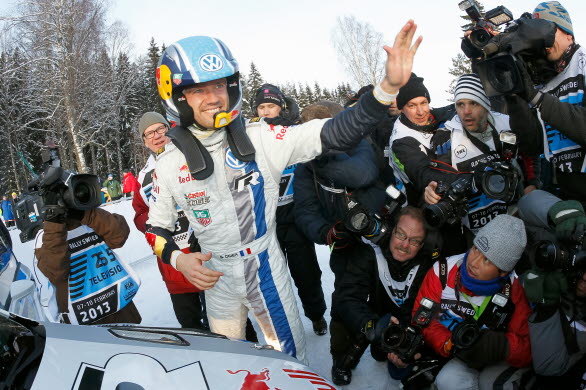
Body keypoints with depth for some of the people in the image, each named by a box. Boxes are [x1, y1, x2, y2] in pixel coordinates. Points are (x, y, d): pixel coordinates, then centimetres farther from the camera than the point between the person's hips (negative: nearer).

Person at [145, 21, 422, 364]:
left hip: (268, 269, -1)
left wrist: (388, 88, -31)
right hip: (216, 280, 2)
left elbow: (332, 134, -19)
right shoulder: (168, 164, -7)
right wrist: (177, 258, -15)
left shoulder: (260, 138, -13)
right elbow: (157, 227, 5)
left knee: (292, 358, 16)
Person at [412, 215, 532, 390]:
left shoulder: (514, 289, -14)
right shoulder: (443, 271, -14)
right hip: (460, 361, 0)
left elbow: (527, 345, -13)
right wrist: (450, 344, -26)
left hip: (503, 362, 1)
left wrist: (500, 346, -34)